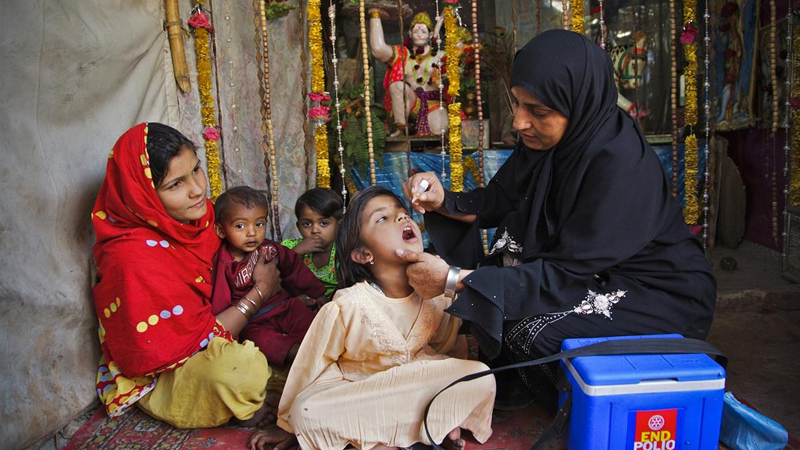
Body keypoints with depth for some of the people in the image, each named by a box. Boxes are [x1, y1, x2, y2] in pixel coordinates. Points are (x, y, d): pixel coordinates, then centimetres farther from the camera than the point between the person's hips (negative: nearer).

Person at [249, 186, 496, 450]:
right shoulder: (346, 306, -26)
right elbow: (309, 368, -11)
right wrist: (287, 425, -1)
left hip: (417, 383, 2)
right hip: (356, 390, -1)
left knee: (480, 377, -22)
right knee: (307, 412, -33)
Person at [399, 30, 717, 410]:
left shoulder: (620, 163, -30)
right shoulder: (544, 139, -7)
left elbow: (567, 273, -30)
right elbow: (500, 200, 5)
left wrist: (455, 279, -31)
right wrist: (444, 202, -15)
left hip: (659, 294, -7)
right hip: (596, 272, 7)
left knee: (528, 333, -27)